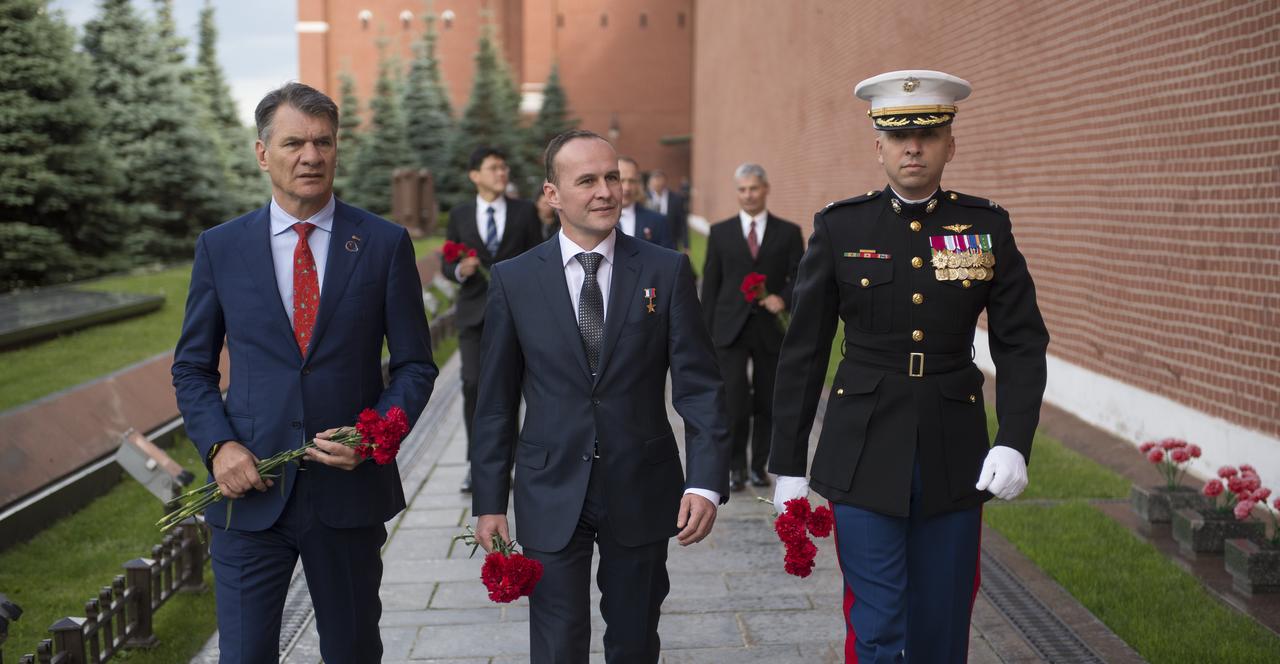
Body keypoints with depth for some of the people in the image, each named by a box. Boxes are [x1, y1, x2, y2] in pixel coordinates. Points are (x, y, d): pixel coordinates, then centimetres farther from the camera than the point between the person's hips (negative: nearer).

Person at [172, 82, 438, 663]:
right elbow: (192, 368, 8)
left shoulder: (385, 244, -1)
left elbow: (415, 365, 2)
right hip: (251, 490, 0)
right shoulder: (219, 247, 2)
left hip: (350, 488, 0)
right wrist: (219, 445, -9)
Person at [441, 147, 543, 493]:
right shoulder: (460, 215, 7)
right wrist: (460, 269, -14)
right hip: (474, 311, 0)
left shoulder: (524, 211, 4)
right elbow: (447, 265, 10)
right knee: (474, 384, -9)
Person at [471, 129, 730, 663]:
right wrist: (489, 500, 2)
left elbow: (699, 385, -4)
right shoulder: (514, 280, -1)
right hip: (551, 495, 0)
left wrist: (707, 481, -15)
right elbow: (496, 400, 3)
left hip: (642, 493, 1)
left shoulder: (667, 271, -3)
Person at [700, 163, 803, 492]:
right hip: (731, 329, -1)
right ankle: (736, 466, 3)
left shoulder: (788, 232, 6)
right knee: (734, 399, -11)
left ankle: (759, 465, 21)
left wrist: (784, 298, -17)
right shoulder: (720, 232, 7)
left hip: (771, 328, 1)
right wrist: (706, 332, 2)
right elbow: (710, 284, 7)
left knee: (767, 402, 7)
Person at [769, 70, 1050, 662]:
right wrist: (787, 466, 0)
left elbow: (1022, 344, 2)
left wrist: (1014, 443, -12)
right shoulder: (840, 227, -2)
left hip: (955, 460, 2)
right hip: (865, 458, -2)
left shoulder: (988, 226, 1)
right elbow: (802, 354, 0)